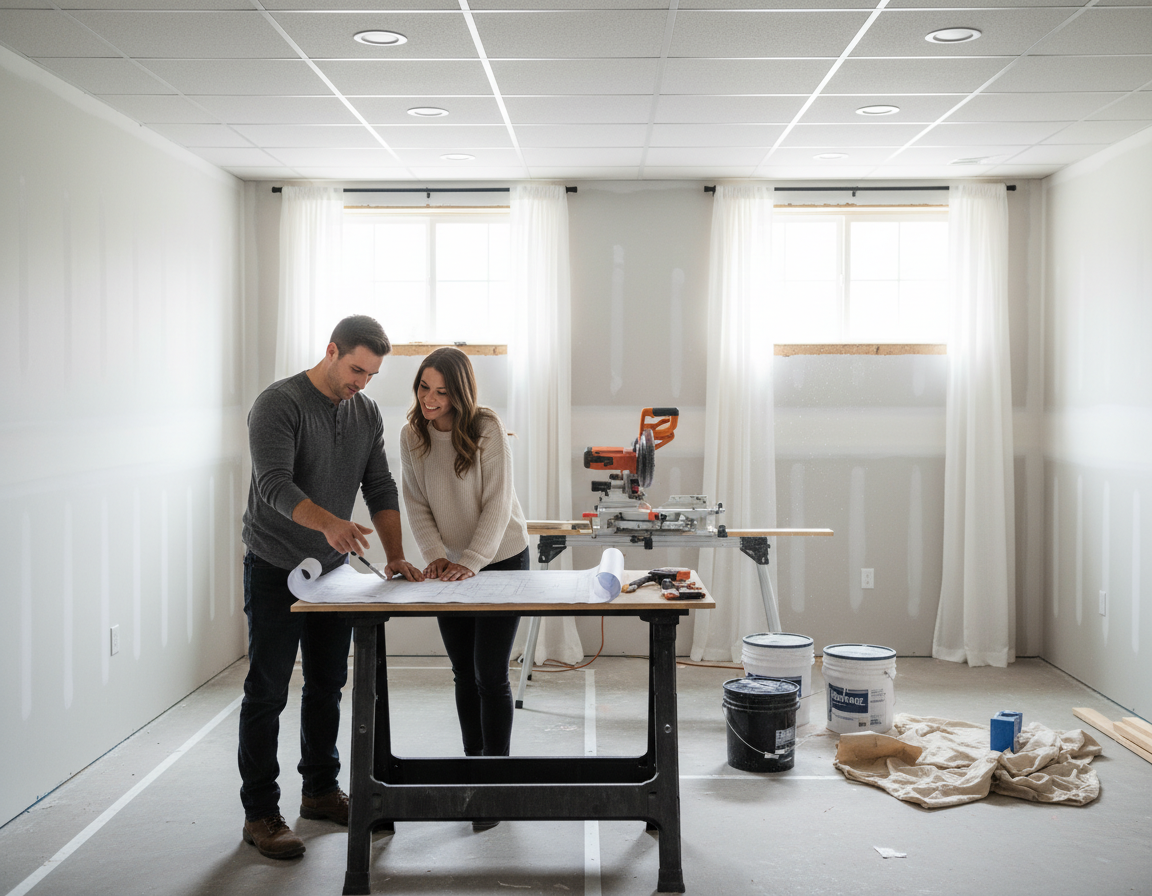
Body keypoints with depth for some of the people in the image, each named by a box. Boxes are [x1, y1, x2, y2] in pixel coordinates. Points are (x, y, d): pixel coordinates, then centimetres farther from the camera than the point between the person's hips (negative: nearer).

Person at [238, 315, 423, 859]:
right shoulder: (279, 404, -16)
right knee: (268, 691, -2)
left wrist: (394, 555, -7)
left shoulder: (366, 412, 6)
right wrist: (327, 522, -44)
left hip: (332, 568, 7)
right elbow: (275, 484, -27)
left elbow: (380, 488, 6)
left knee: (327, 685, 14)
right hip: (276, 570, -7)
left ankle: (320, 790, 28)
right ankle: (260, 813, 5)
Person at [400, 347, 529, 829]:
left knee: (490, 673, -6)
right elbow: (416, 504, -1)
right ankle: (472, 760, 26)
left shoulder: (487, 428, -18)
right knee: (464, 672, 11)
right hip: (450, 565, 5)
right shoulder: (412, 434, -4)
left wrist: (471, 561, -28)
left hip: (501, 559, -4)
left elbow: (497, 503, -19)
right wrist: (435, 554, -15)